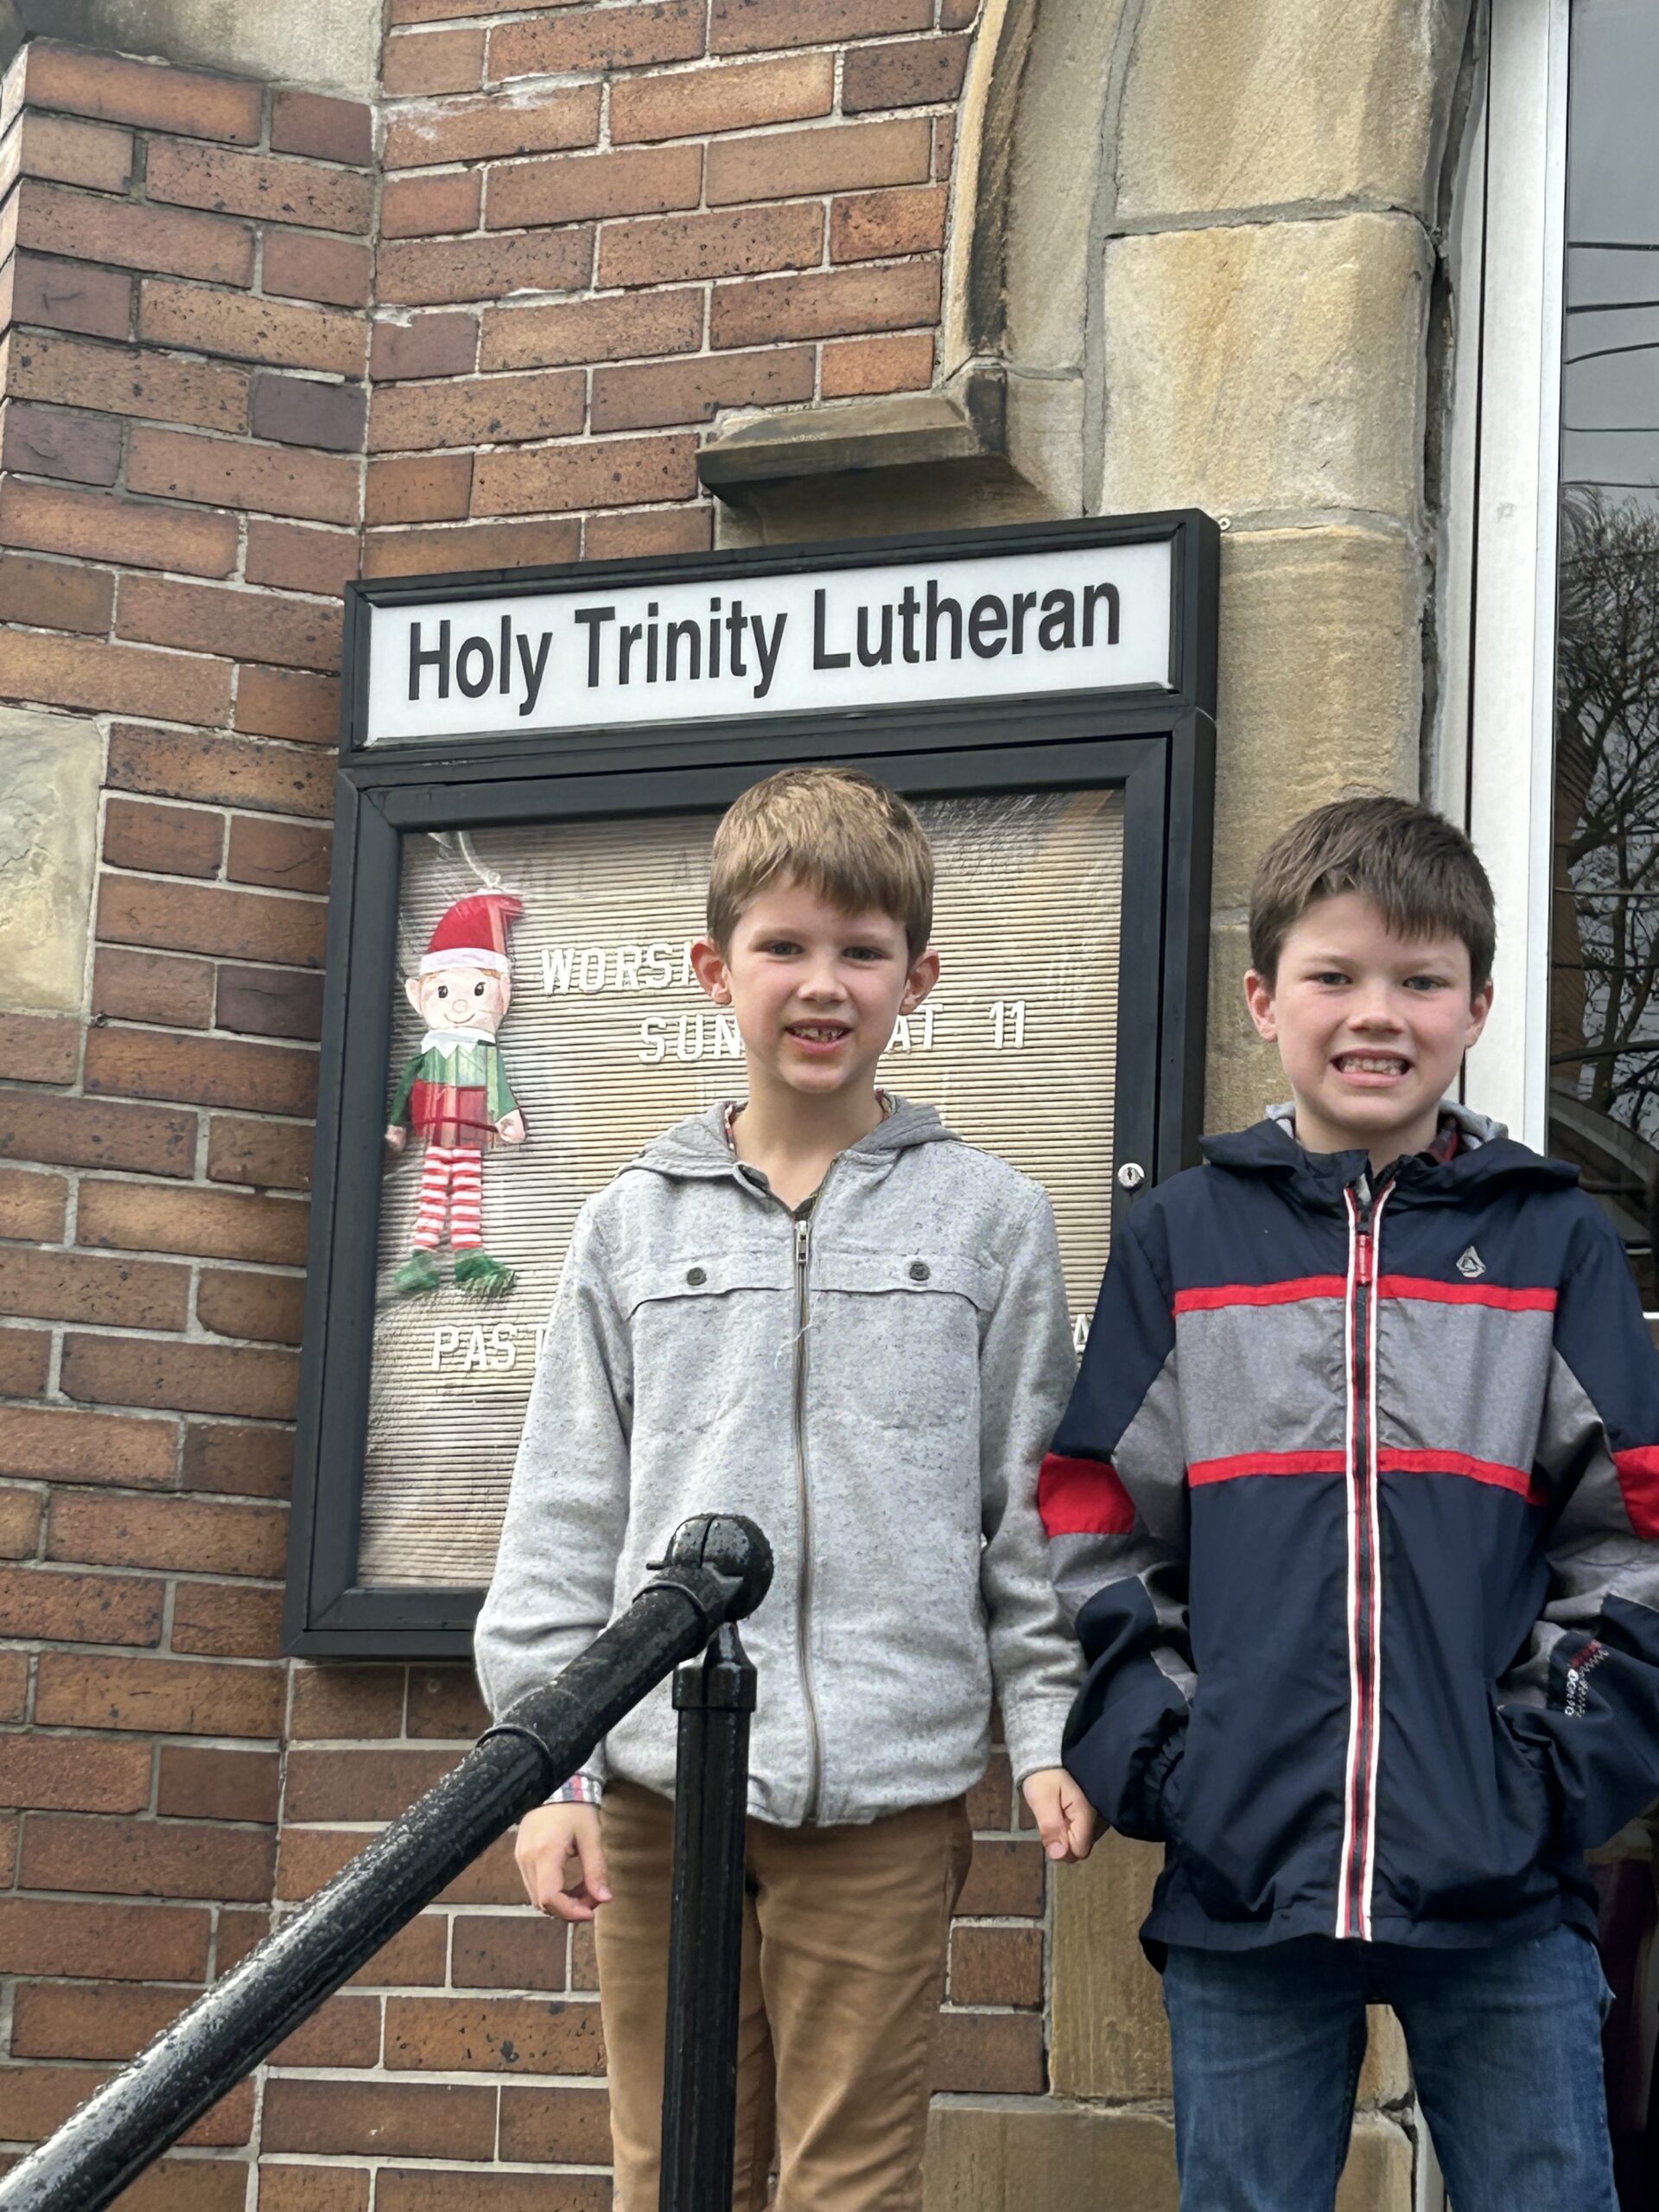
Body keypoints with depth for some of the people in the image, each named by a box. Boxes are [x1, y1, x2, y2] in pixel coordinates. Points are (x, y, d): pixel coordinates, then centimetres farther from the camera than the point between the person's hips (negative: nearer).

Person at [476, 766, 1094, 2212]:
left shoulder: (990, 1217, 6)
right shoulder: (635, 1226, 9)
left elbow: (1035, 1499, 6)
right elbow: (565, 1516, 8)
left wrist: (1051, 1729, 0)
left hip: (886, 1787, -1)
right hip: (660, 1779, 2)